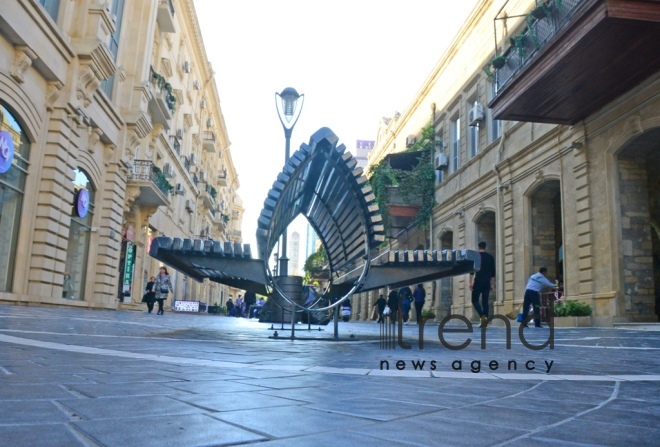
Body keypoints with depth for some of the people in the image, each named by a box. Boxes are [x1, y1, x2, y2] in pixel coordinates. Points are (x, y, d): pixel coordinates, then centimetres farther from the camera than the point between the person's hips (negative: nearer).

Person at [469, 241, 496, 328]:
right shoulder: (490, 257, 12)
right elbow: (493, 272, 11)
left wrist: (470, 282, -6)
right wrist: (492, 284, 14)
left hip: (478, 281, -4)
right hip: (487, 282, 4)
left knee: (475, 300, 2)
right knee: (485, 301, 8)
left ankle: (482, 316, -20)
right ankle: (485, 319, 1)